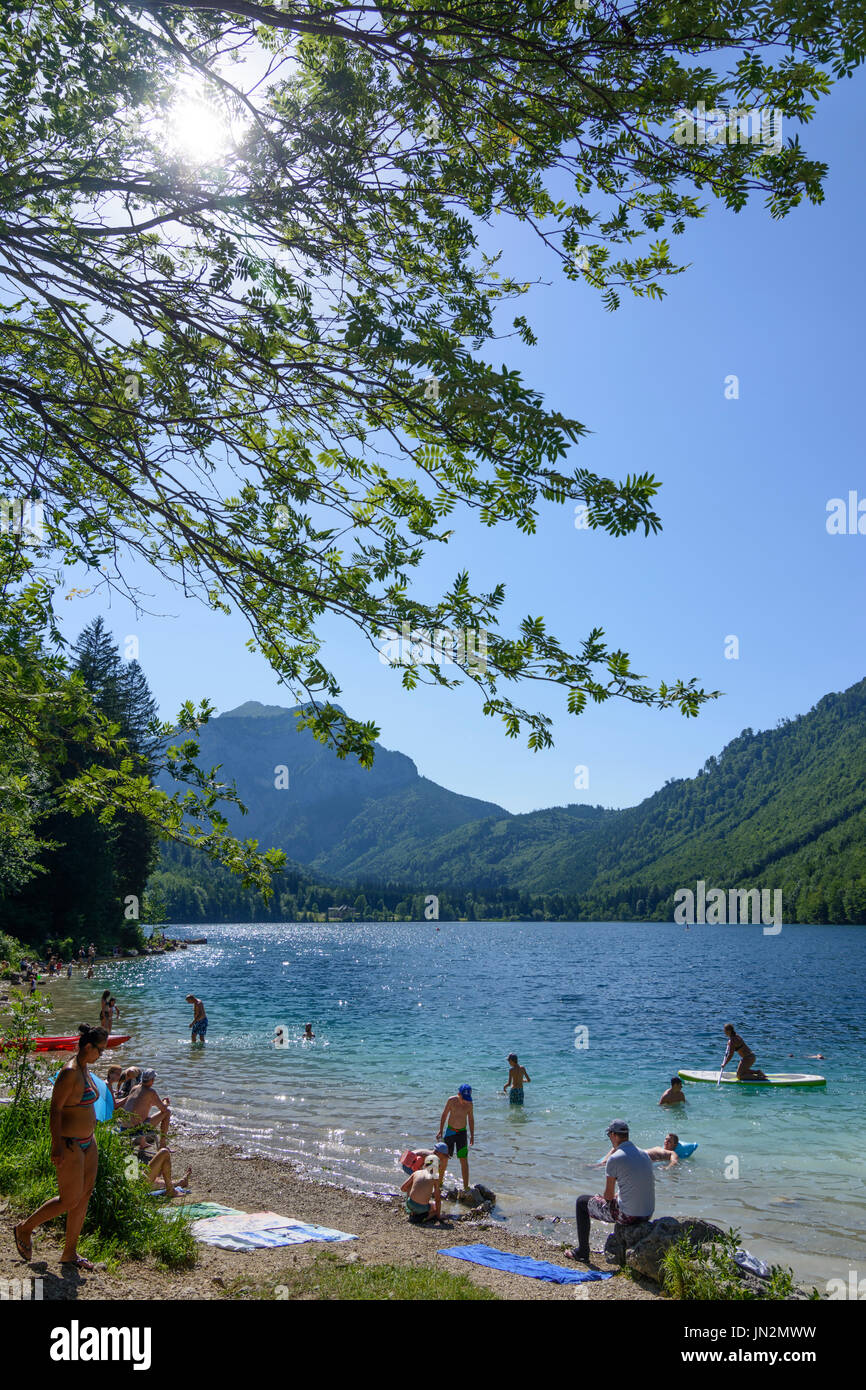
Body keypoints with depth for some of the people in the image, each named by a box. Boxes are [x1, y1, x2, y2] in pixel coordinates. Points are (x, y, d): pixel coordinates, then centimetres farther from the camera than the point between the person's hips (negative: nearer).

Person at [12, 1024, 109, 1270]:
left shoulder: (85, 1069, 10)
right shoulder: (70, 1072, -19)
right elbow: (55, 1109, -21)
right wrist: (58, 1146, -23)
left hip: (87, 1142, 9)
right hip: (69, 1144, -9)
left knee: (84, 1196, 9)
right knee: (70, 1200, -3)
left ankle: (70, 1252, 19)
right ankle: (24, 1229, 18)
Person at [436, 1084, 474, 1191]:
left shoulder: (469, 1103, -6)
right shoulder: (451, 1100, -11)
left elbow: (471, 1119, 6)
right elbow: (444, 1115, -1)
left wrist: (472, 1135, 5)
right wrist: (440, 1131, -2)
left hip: (462, 1132, 0)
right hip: (450, 1130, 0)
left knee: (464, 1160, -5)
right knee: (444, 1157, 7)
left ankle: (466, 1187, -3)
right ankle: (440, 1181, 27)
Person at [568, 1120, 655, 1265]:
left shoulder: (614, 1158, -15)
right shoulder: (644, 1154, 7)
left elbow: (609, 1195, -9)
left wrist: (601, 1197, 14)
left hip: (627, 1216, -7)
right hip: (648, 1214, 7)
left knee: (582, 1201, 14)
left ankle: (582, 1252, 22)